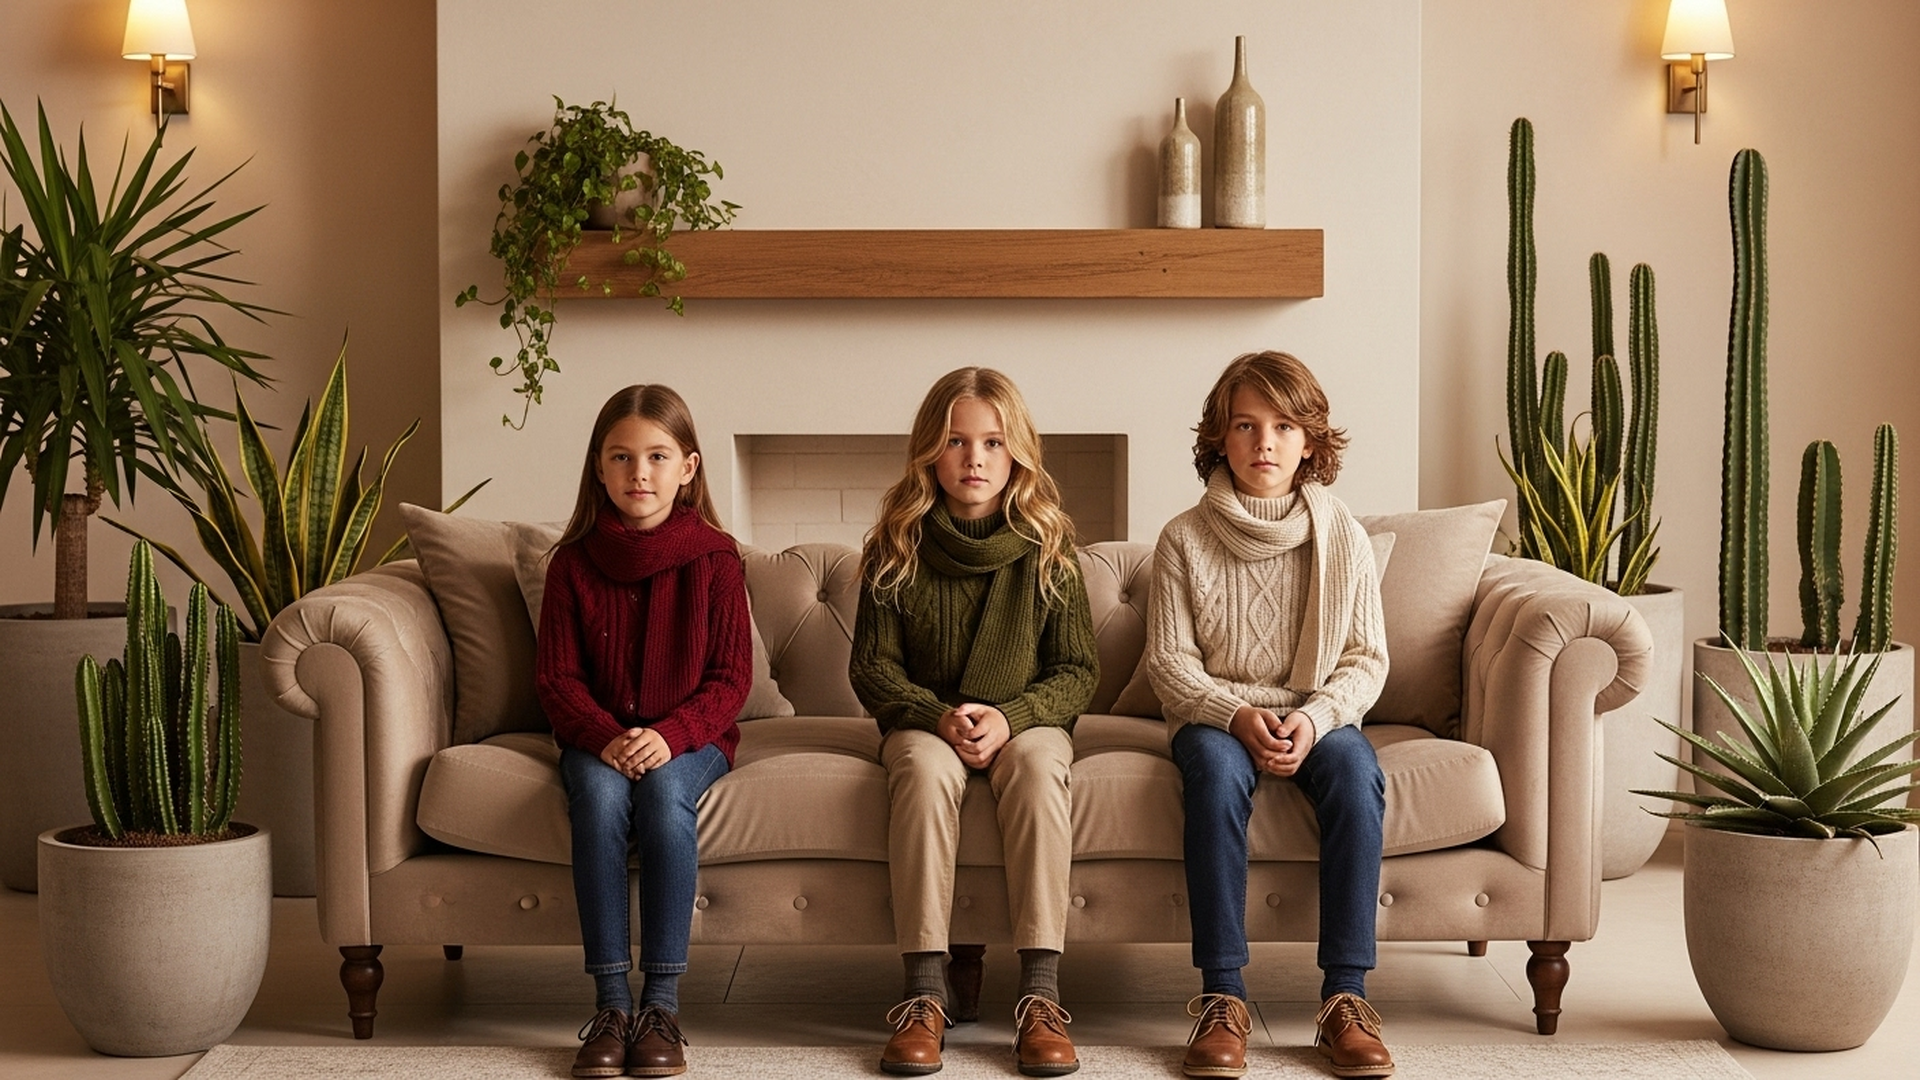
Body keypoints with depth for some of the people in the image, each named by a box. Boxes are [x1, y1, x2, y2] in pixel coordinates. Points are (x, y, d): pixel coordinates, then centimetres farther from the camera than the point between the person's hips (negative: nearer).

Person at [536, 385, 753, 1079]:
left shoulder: (713, 558, -2)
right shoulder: (574, 560, 2)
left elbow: (731, 676, -4)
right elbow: (555, 675, 1)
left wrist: (670, 735, -22)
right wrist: (605, 738, -18)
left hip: (689, 739, -1)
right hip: (597, 739, 1)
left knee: (664, 792, -34)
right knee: (600, 797, -32)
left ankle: (662, 1004, -28)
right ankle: (611, 1004, -27)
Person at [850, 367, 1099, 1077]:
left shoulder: (1046, 548, 0)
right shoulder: (896, 548, -1)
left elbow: (1078, 669, 0)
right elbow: (872, 668, 0)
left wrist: (1010, 717, -19)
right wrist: (939, 716, -18)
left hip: (1026, 719, 0)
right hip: (924, 720, 0)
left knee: (1039, 766, -34)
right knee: (924, 769, -34)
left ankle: (1040, 997, -35)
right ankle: (924, 994, -34)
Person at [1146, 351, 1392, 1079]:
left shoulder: (1343, 539, 2)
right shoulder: (1184, 540, -2)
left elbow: (1366, 659, 1)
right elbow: (1168, 662, -3)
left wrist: (1314, 718, -18)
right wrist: (1237, 716, -21)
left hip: (1317, 718, 1)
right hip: (1215, 716, -1)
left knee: (1355, 770, -32)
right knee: (1216, 771, -35)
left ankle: (1346, 996, -28)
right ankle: (1222, 998, -32)